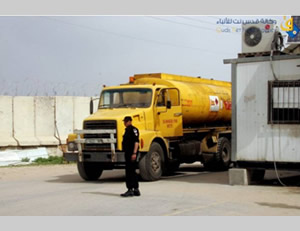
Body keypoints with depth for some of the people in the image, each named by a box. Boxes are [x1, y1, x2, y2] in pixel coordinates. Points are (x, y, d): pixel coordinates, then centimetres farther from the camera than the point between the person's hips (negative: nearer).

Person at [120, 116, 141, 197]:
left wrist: (134, 153, -25)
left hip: (132, 153, -10)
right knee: (132, 172, 13)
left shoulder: (133, 129, -11)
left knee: (129, 171, -10)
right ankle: (136, 190, 19)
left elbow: (136, 142, -19)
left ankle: (130, 190, -8)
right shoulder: (127, 130, 18)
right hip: (128, 153, 10)